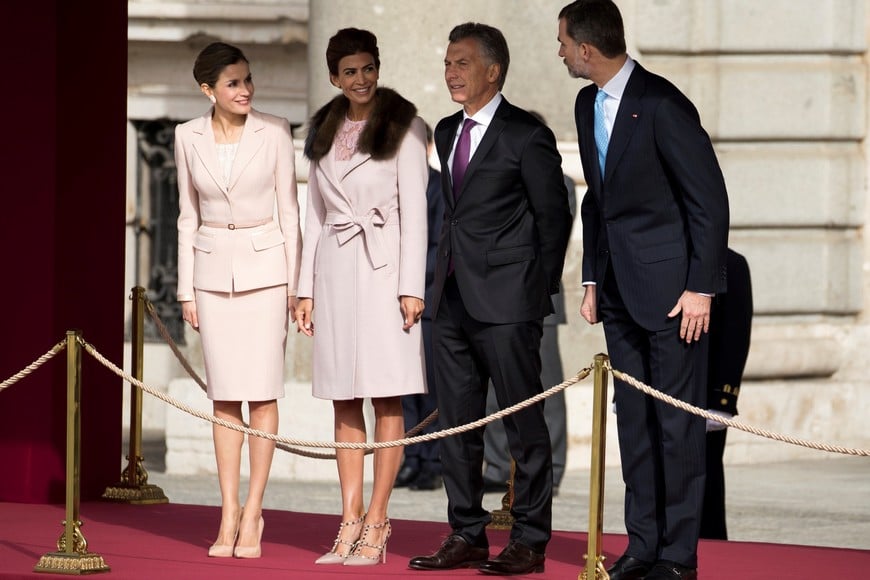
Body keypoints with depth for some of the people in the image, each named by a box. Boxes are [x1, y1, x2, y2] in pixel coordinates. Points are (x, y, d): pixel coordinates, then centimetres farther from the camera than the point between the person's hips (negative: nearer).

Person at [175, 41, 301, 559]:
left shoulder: (275, 132, -4)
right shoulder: (189, 137, 3)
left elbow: (289, 210, 0)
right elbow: (188, 216, 10)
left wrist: (295, 284, -2)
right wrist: (186, 289, 7)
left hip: (264, 267, -2)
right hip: (213, 268, 2)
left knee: (262, 393, -4)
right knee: (225, 396, 3)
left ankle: (253, 514, 2)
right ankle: (229, 514, 6)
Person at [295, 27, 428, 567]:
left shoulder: (403, 126, -3)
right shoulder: (325, 132, 13)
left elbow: (414, 209, -6)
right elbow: (315, 212, 16)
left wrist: (411, 287, -12)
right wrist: (305, 288, 12)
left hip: (384, 267, -5)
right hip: (335, 267, 5)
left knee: (386, 397, -4)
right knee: (344, 401, 5)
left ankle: (376, 522, -2)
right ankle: (350, 522, 7)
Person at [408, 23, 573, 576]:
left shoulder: (527, 135, -8)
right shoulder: (447, 132, 14)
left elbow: (554, 215, -5)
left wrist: (540, 289, -4)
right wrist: (446, 276, 13)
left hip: (507, 302, -8)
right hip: (455, 298, 8)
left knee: (524, 422, -2)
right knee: (457, 422, 9)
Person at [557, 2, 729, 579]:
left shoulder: (661, 104, -16)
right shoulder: (588, 105, 9)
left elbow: (710, 198, -15)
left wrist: (701, 288, -16)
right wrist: (592, 280, 15)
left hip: (670, 283, -8)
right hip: (619, 287, 8)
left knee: (678, 421, -4)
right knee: (634, 417, 10)